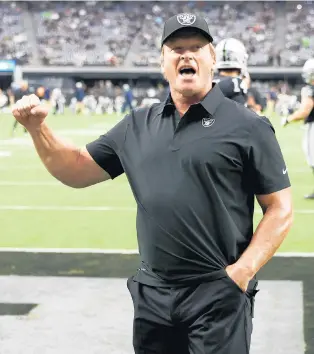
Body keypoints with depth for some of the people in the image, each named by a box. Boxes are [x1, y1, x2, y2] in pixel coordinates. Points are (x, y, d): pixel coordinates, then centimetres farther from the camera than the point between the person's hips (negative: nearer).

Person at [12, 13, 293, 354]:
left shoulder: (247, 127, -3)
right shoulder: (137, 125, 11)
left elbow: (280, 210, -4)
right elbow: (77, 171, 14)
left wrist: (243, 271, -14)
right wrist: (38, 128, -1)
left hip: (219, 295, -4)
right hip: (151, 294, 5)